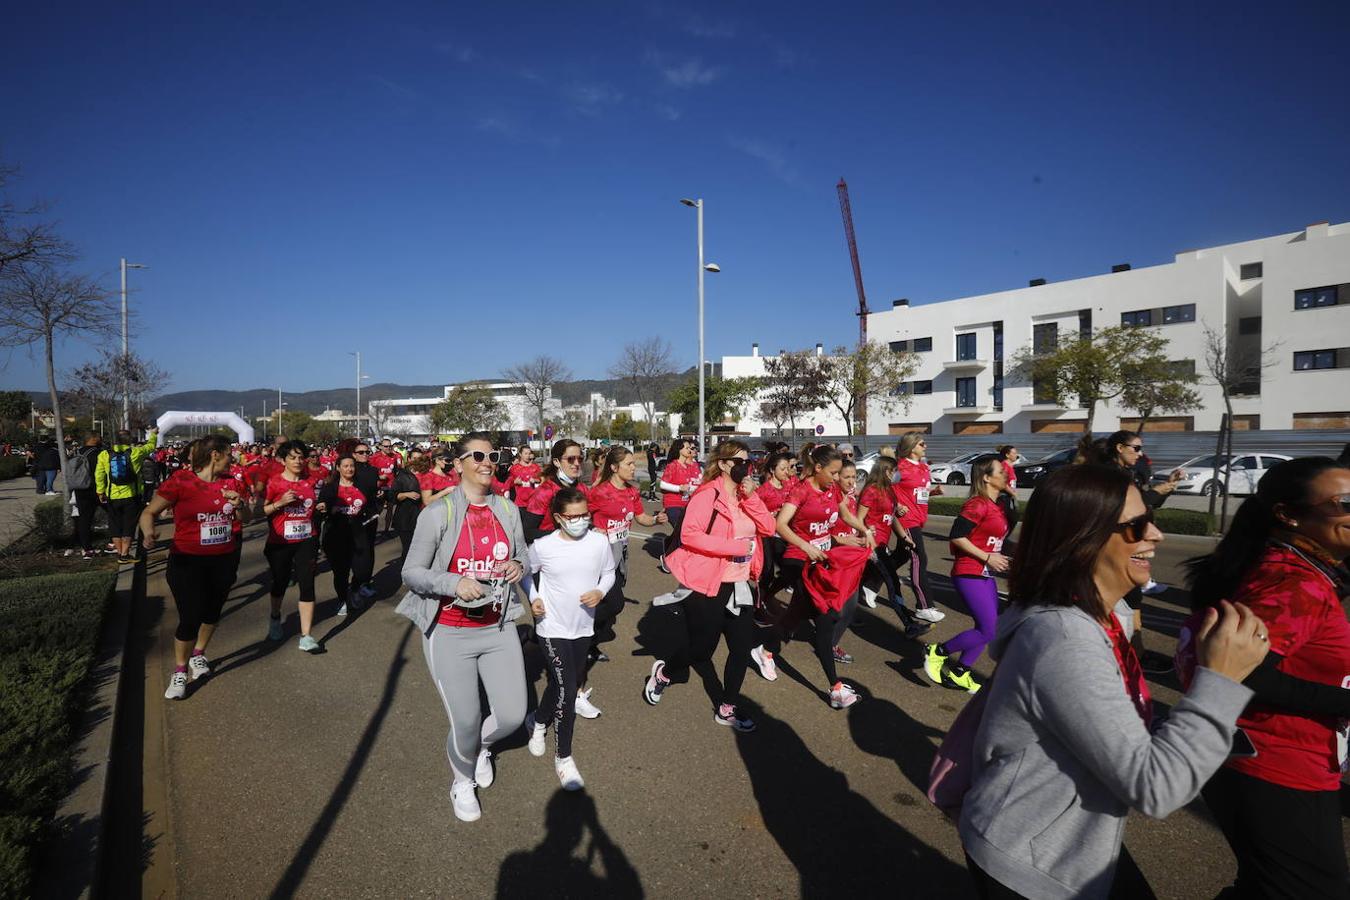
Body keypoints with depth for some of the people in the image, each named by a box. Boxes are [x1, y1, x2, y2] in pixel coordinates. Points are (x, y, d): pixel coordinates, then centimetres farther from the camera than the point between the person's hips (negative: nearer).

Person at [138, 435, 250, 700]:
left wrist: (239, 503, -10)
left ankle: (198, 655, 40)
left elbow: (245, 517, 12)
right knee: (190, 617, -6)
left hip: (223, 560, 5)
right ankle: (179, 672, 15)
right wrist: (148, 533, -27)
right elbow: (149, 512, -7)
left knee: (213, 612, 16)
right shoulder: (180, 480, -12)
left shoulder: (229, 482, 2)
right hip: (188, 561, -5)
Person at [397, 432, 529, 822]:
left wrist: (518, 565, -8)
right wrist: (455, 583, -25)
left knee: (512, 716, 2)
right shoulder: (438, 512, -11)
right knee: (466, 721, 2)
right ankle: (463, 781, 37)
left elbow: (523, 555, 15)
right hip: (449, 634, -4)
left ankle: (481, 746, 40)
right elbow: (411, 572, -9)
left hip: (497, 628, 4)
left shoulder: (508, 509, 2)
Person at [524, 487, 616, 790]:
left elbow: (609, 572, 5)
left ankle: (538, 722, 51)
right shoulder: (542, 546, -15)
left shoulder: (599, 541, -11)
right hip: (553, 628, -4)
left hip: (583, 627, 4)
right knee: (566, 689, -9)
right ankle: (563, 757, 11)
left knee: (564, 683, 20)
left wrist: (600, 591, -14)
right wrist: (534, 598, -10)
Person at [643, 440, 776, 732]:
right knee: (701, 647, 5)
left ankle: (726, 709, 24)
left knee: (743, 646, 8)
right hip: (707, 583, -7)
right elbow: (689, 534, -25)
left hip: (740, 584, 7)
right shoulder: (708, 494, -16)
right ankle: (663, 672, 35)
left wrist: (751, 498, -13)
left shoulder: (746, 495, 8)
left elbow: (769, 528, -1)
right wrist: (735, 546, -25)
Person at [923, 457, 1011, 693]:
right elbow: (957, 536, -21)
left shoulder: (996, 506, 12)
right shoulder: (977, 505, -17)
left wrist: (999, 559, 7)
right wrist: (987, 557, -19)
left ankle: (959, 673, 20)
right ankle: (936, 652, 6)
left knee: (988, 628, 9)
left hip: (986, 575, 9)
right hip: (969, 575, -9)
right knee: (988, 630, -9)